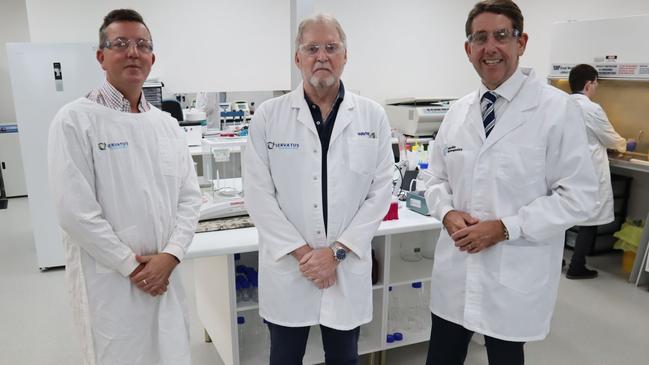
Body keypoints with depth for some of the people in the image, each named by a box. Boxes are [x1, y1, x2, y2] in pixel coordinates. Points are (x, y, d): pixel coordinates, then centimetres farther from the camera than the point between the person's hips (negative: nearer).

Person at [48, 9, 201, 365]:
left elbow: (189, 196, 4)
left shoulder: (167, 124, 7)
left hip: (164, 275, 5)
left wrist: (169, 256, -8)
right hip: (108, 282, -4)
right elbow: (75, 211, -14)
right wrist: (132, 266, -12)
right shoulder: (75, 120, -9)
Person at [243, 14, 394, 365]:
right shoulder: (268, 116, -4)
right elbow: (258, 194, -6)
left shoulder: (372, 116, -1)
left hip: (349, 270, 1)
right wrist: (302, 252, -11)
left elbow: (380, 192, -3)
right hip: (287, 269, 0)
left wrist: (337, 251, -10)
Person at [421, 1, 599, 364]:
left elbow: (578, 195, -11)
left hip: (515, 274, -4)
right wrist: (448, 213, -9)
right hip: (455, 268, 4)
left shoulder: (557, 108, -10)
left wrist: (504, 228, -18)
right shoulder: (458, 112, 5)